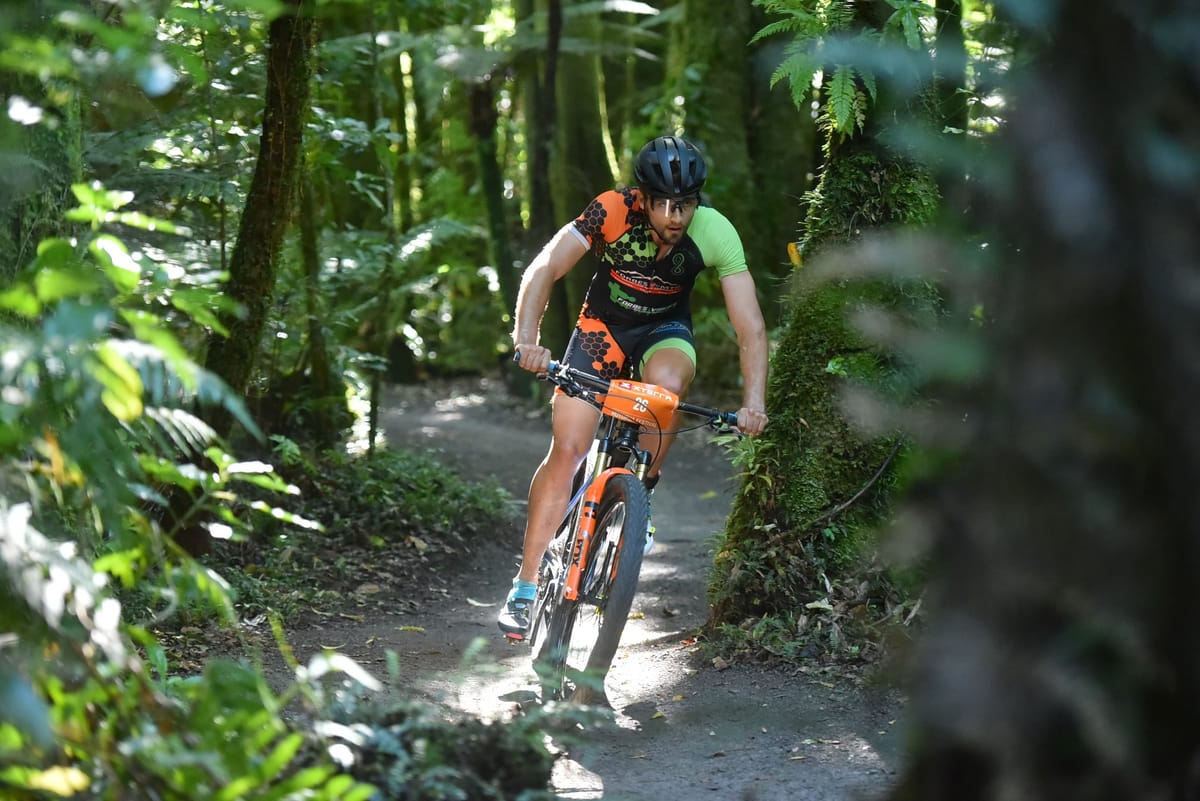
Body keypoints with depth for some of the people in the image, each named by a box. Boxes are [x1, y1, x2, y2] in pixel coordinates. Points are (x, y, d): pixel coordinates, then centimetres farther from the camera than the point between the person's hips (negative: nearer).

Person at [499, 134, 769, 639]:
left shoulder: (717, 235, -26)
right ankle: (526, 587, -5)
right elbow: (543, 270, -32)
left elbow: (750, 327, -27)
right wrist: (527, 338, -48)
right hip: (603, 326, 0)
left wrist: (753, 402, -40)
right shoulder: (613, 211, -28)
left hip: (664, 331, 0)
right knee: (566, 449, -12)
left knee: (667, 381, -36)